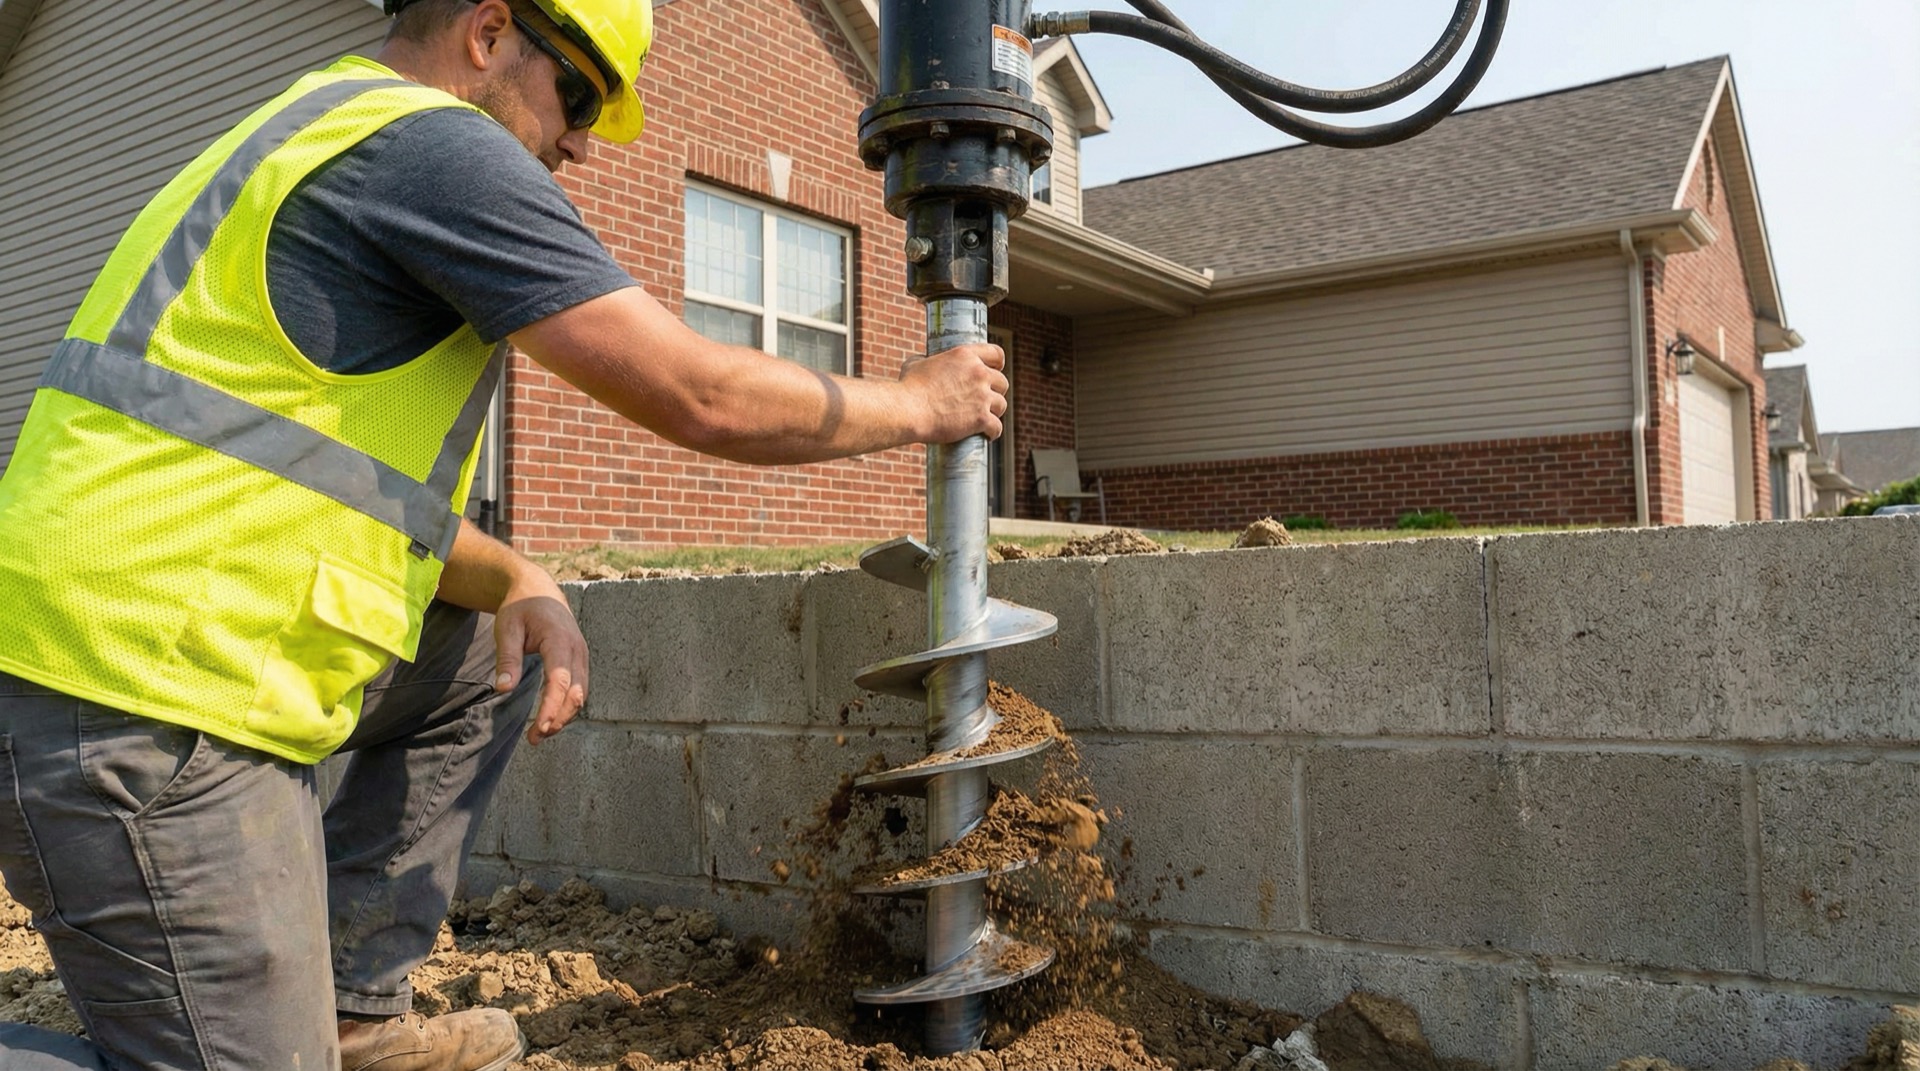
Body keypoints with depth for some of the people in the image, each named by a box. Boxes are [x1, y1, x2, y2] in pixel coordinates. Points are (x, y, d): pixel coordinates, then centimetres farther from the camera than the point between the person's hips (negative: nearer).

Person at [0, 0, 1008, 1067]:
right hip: (149, 699, -10)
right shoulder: (439, 144, -12)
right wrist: (918, 403, 1)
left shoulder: (323, 136, 20)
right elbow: (706, 399, -15)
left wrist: (518, 583, 5)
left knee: (493, 663, 18)